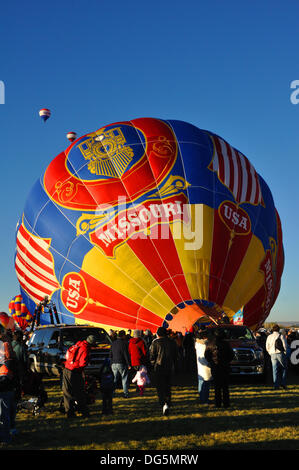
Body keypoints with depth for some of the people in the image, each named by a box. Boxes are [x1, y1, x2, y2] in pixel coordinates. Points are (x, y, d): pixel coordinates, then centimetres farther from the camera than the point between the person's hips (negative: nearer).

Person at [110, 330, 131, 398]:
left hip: (114, 364, 6)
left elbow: (111, 355, 15)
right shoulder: (123, 343, -11)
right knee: (124, 379, 3)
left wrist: (111, 363, 21)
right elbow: (126, 355, -12)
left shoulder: (113, 343, 10)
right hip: (122, 364, -5)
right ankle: (126, 394, 2)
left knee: (114, 379, 11)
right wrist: (129, 364, -8)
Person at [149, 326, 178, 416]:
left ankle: (163, 404, -19)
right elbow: (175, 356, 9)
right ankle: (168, 404, 16)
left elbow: (152, 356, -6)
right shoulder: (172, 342, 5)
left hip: (159, 368, -3)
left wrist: (153, 365, 10)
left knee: (160, 388, 0)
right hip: (170, 368, 3)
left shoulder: (155, 342, -6)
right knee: (168, 387, 16)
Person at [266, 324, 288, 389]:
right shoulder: (281, 336, -2)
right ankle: (283, 383, 5)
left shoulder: (269, 337, 8)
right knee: (284, 369, 11)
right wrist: (285, 353, 5)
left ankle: (276, 385, -1)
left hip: (273, 354, 3)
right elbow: (285, 346, -7)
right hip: (280, 353, -3)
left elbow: (267, 347, 8)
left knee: (275, 370, 4)